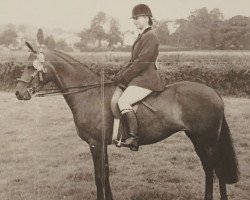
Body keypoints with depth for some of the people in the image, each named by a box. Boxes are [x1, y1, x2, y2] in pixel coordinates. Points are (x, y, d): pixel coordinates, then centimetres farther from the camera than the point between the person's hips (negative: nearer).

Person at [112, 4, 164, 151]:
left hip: (146, 79, -11)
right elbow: (133, 62, 20)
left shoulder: (150, 37, -11)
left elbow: (141, 62, -18)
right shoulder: (143, 36, 20)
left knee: (123, 101, -27)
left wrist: (122, 78, -15)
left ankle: (134, 137, -25)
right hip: (139, 78, 11)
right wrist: (119, 76, 8)